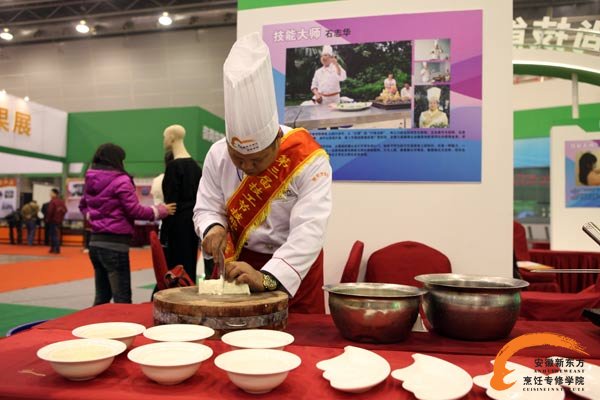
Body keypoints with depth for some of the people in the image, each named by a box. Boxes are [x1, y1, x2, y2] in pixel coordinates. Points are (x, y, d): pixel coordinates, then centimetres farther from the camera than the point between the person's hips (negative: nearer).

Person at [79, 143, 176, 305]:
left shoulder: (91, 181, 10)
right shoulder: (121, 181, -12)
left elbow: (83, 205, 26)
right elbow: (134, 210, -12)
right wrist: (160, 211, -1)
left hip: (95, 242, 8)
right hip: (114, 244, -8)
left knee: (101, 298, 17)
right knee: (122, 299, -3)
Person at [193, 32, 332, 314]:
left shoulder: (309, 160, -24)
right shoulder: (218, 154, -11)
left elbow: (308, 231, -32)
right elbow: (206, 208, -2)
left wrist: (267, 278, -42)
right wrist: (214, 228, -25)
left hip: (294, 267, -3)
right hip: (239, 263, 4)